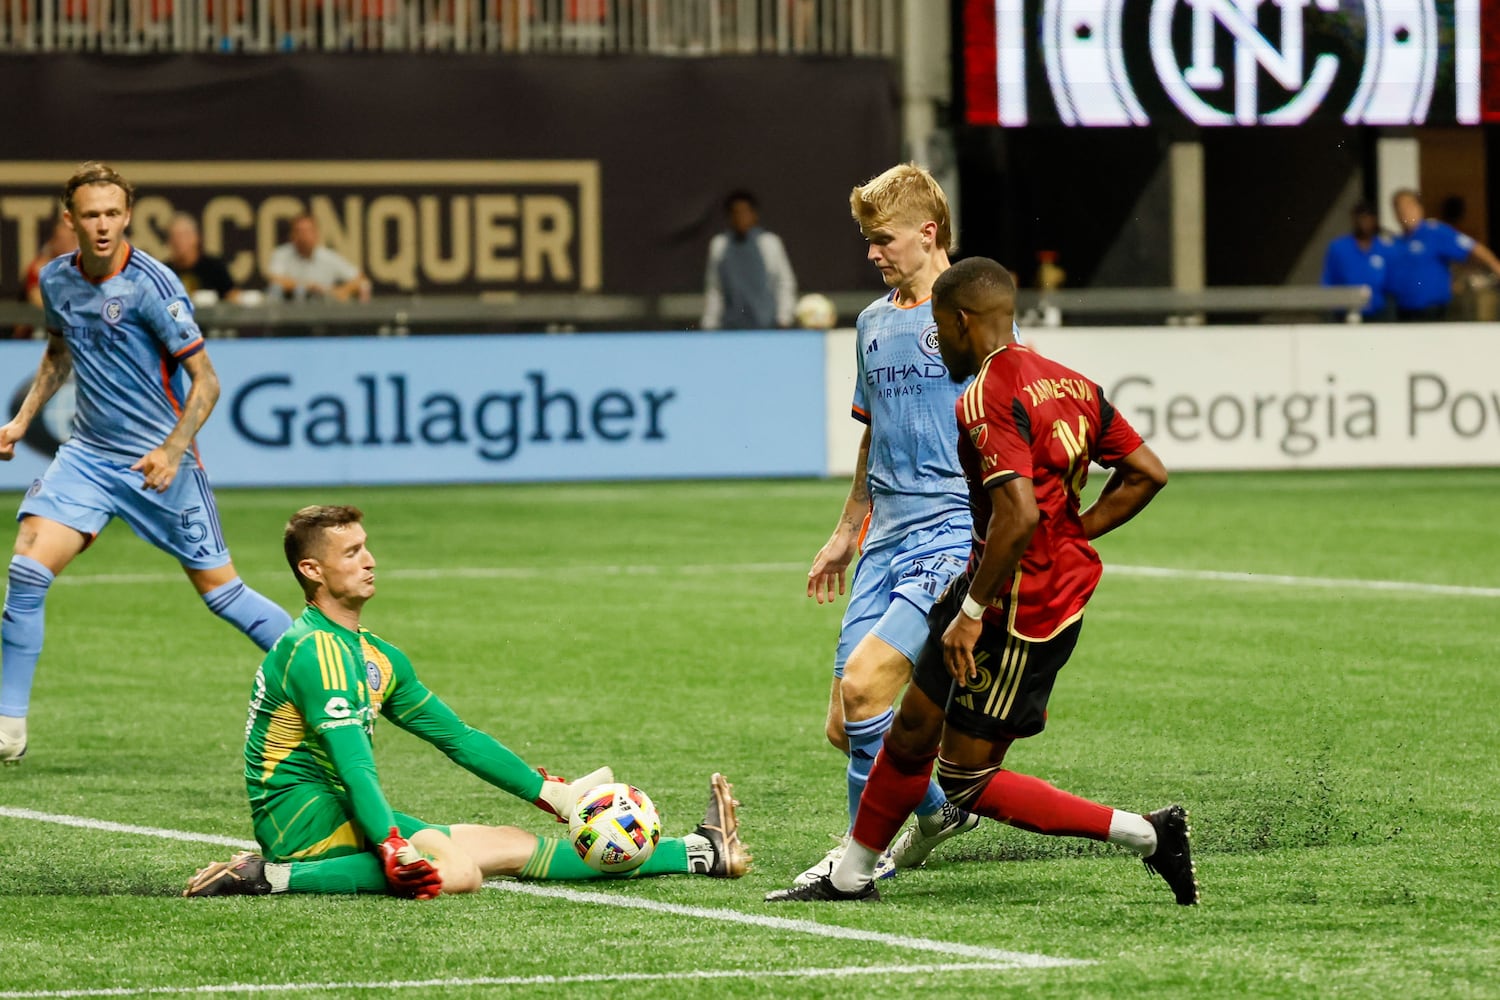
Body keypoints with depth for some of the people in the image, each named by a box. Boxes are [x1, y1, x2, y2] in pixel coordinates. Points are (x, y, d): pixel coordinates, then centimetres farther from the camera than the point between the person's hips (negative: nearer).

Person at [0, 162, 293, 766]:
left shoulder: (152, 285, -16)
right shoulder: (56, 280, 2)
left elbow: (205, 382, -13)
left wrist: (173, 449, -26)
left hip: (157, 462, -5)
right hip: (87, 454, 5)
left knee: (219, 590, 1)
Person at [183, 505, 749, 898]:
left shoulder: (374, 656, 17)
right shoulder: (318, 651, -15)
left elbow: (458, 738, 22)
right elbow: (352, 764, -25)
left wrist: (553, 794, 18)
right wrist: (394, 849, -36)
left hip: (342, 810, 9)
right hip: (303, 811, -9)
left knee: (509, 847, 5)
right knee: (455, 869, -31)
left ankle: (703, 853, 6)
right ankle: (272, 877, -29)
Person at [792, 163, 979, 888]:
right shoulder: (873, 322, 16)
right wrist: (846, 532, 30)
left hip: (952, 531, -8)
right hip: (887, 538, 8)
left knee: (864, 684, -21)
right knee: (843, 724, 2)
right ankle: (938, 809, 24)